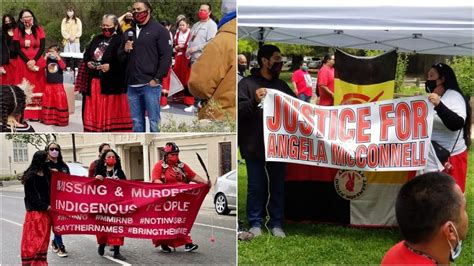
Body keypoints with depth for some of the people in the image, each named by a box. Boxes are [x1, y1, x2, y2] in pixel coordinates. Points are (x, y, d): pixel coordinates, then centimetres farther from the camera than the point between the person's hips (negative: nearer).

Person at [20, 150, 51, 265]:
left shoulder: (47, 174, 9)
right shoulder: (30, 176, -7)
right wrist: (44, 206, -13)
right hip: (34, 211, -6)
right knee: (33, 238, -6)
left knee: (43, 239, 7)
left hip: (46, 211, 6)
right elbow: (29, 195, -10)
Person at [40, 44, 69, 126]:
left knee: (60, 102, -3)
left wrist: (58, 57, -22)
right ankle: (48, 119, 14)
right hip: (48, 85, 2)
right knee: (48, 102, 6)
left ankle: (60, 119, 3)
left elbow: (63, 66, -20)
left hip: (58, 85, -2)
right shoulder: (47, 60, 5)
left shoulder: (59, 60, 1)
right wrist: (45, 57, -14)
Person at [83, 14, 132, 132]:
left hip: (112, 82, -7)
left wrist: (110, 66, -23)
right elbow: (87, 54, 20)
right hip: (94, 81, 7)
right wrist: (88, 62, 0)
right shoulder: (97, 39, 15)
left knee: (111, 112, -2)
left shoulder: (120, 40, -9)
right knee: (95, 111, 11)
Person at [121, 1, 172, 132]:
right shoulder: (129, 32, 18)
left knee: (154, 122, -3)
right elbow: (120, 57, 22)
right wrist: (125, 50, -1)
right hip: (132, 85, 6)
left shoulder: (159, 30, 0)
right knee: (137, 122, 10)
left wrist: (157, 79, -13)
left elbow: (166, 57, -7)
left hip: (150, 84, -6)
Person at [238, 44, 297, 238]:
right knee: (256, 186, 3)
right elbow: (239, 110, -12)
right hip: (255, 146, -5)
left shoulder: (282, 85, 15)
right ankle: (255, 222, 14)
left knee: (278, 185, 9)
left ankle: (276, 223, 18)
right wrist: (255, 101, -26)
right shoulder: (247, 83, -3)